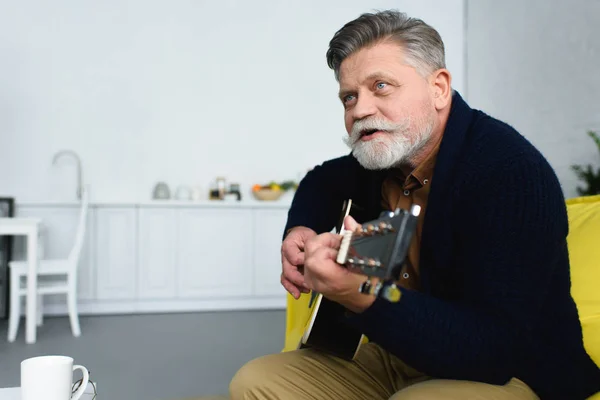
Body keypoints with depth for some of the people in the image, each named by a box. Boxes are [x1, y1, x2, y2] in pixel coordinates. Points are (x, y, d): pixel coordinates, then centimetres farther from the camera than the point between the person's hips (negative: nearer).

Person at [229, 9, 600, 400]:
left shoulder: (511, 171, -24)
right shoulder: (380, 156, -1)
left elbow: (494, 350, -31)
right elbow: (322, 182, 23)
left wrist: (365, 297, -43)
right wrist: (301, 231, 2)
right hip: (403, 354, 8)